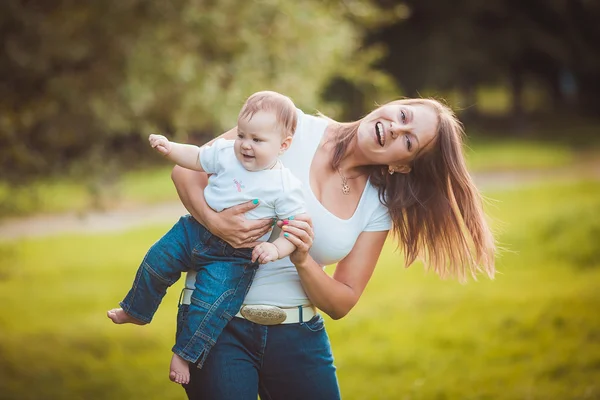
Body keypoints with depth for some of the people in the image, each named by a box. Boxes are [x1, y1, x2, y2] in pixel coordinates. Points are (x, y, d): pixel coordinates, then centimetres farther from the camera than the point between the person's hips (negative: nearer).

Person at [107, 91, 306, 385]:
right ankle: (135, 311, 30)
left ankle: (183, 354, 2)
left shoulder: (285, 187, -17)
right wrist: (169, 149, -5)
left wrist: (276, 248, -30)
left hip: (235, 255, -5)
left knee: (209, 305, -17)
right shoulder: (226, 153, -6)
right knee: (156, 261, 5)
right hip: (198, 229, 5)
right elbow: (196, 158, 11)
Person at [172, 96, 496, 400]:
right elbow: (186, 171, -7)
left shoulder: (378, 207, 3)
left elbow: (341, 304, 2)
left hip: (299, 334, 4)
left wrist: (303, 261, -17)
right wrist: (214, 222, -26)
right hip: (218, 322, -4)